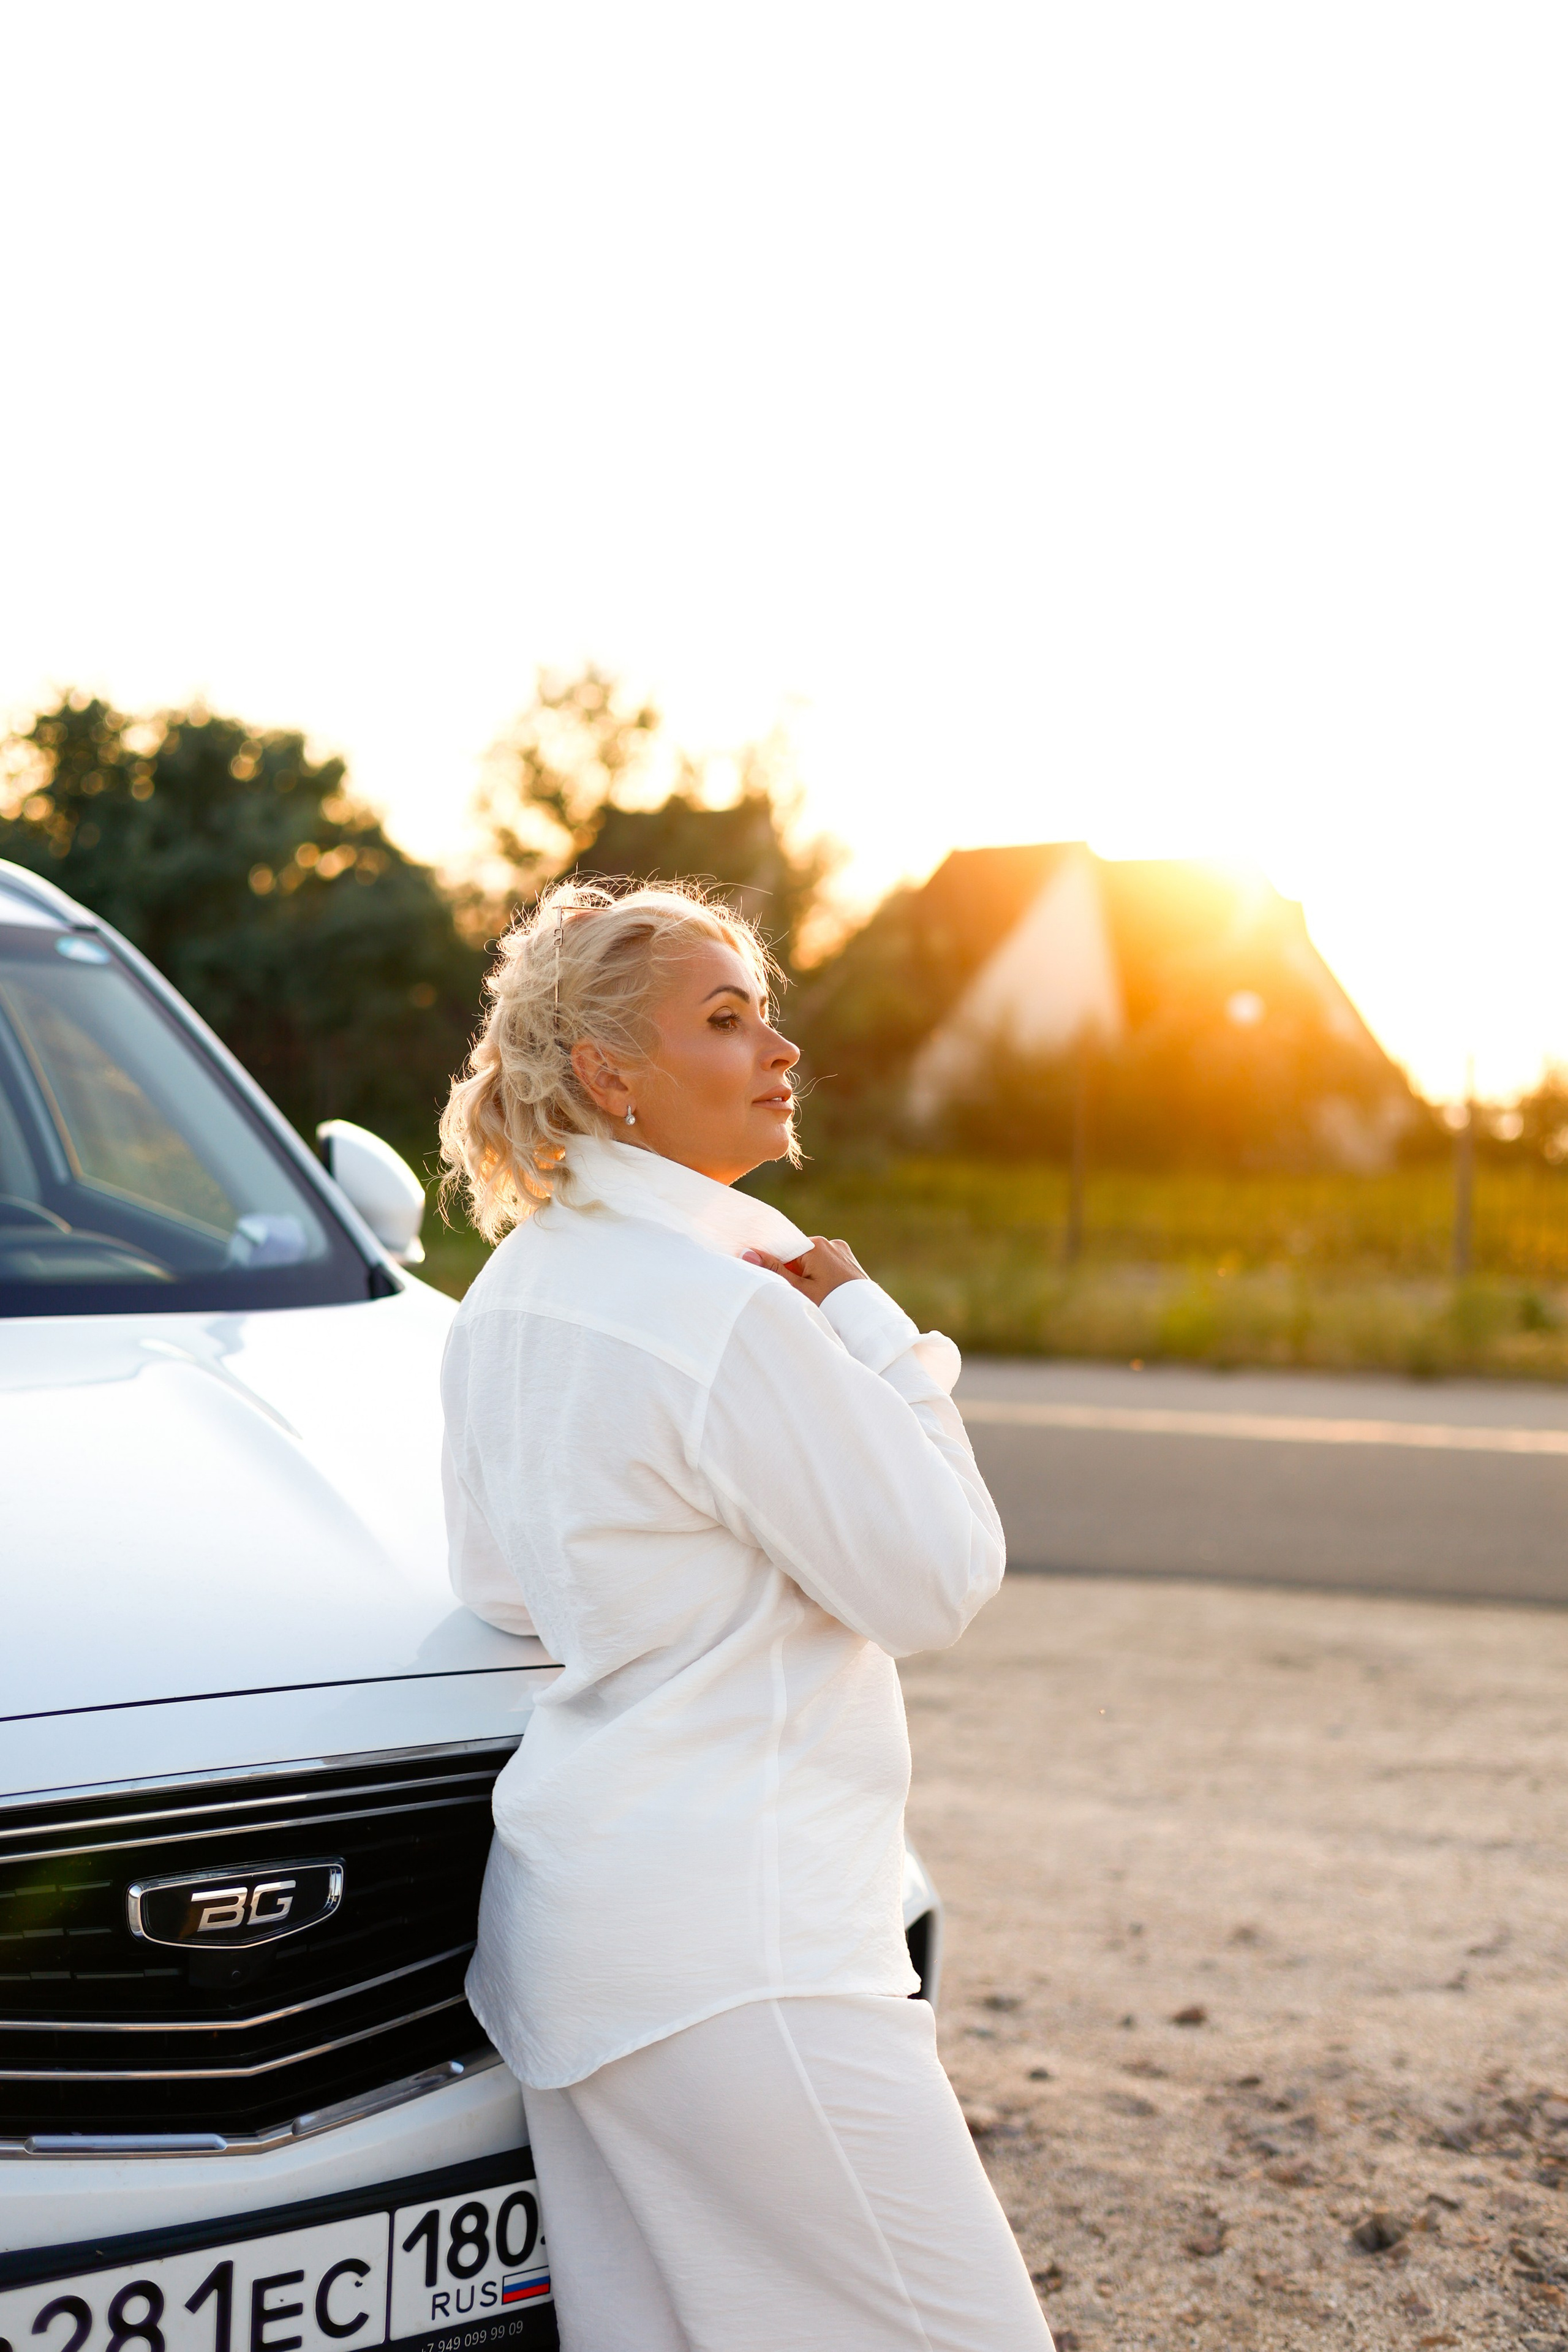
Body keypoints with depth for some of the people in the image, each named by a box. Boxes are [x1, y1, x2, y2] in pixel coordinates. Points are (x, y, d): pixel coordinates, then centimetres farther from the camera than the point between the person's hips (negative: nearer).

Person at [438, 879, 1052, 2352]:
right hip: (731, 1952, -10)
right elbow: (936, 1580, -11)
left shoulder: (509, 1294, 10)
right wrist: (861, 1323, -3)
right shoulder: (724, 1308, -18)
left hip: (568, 1907, 10)